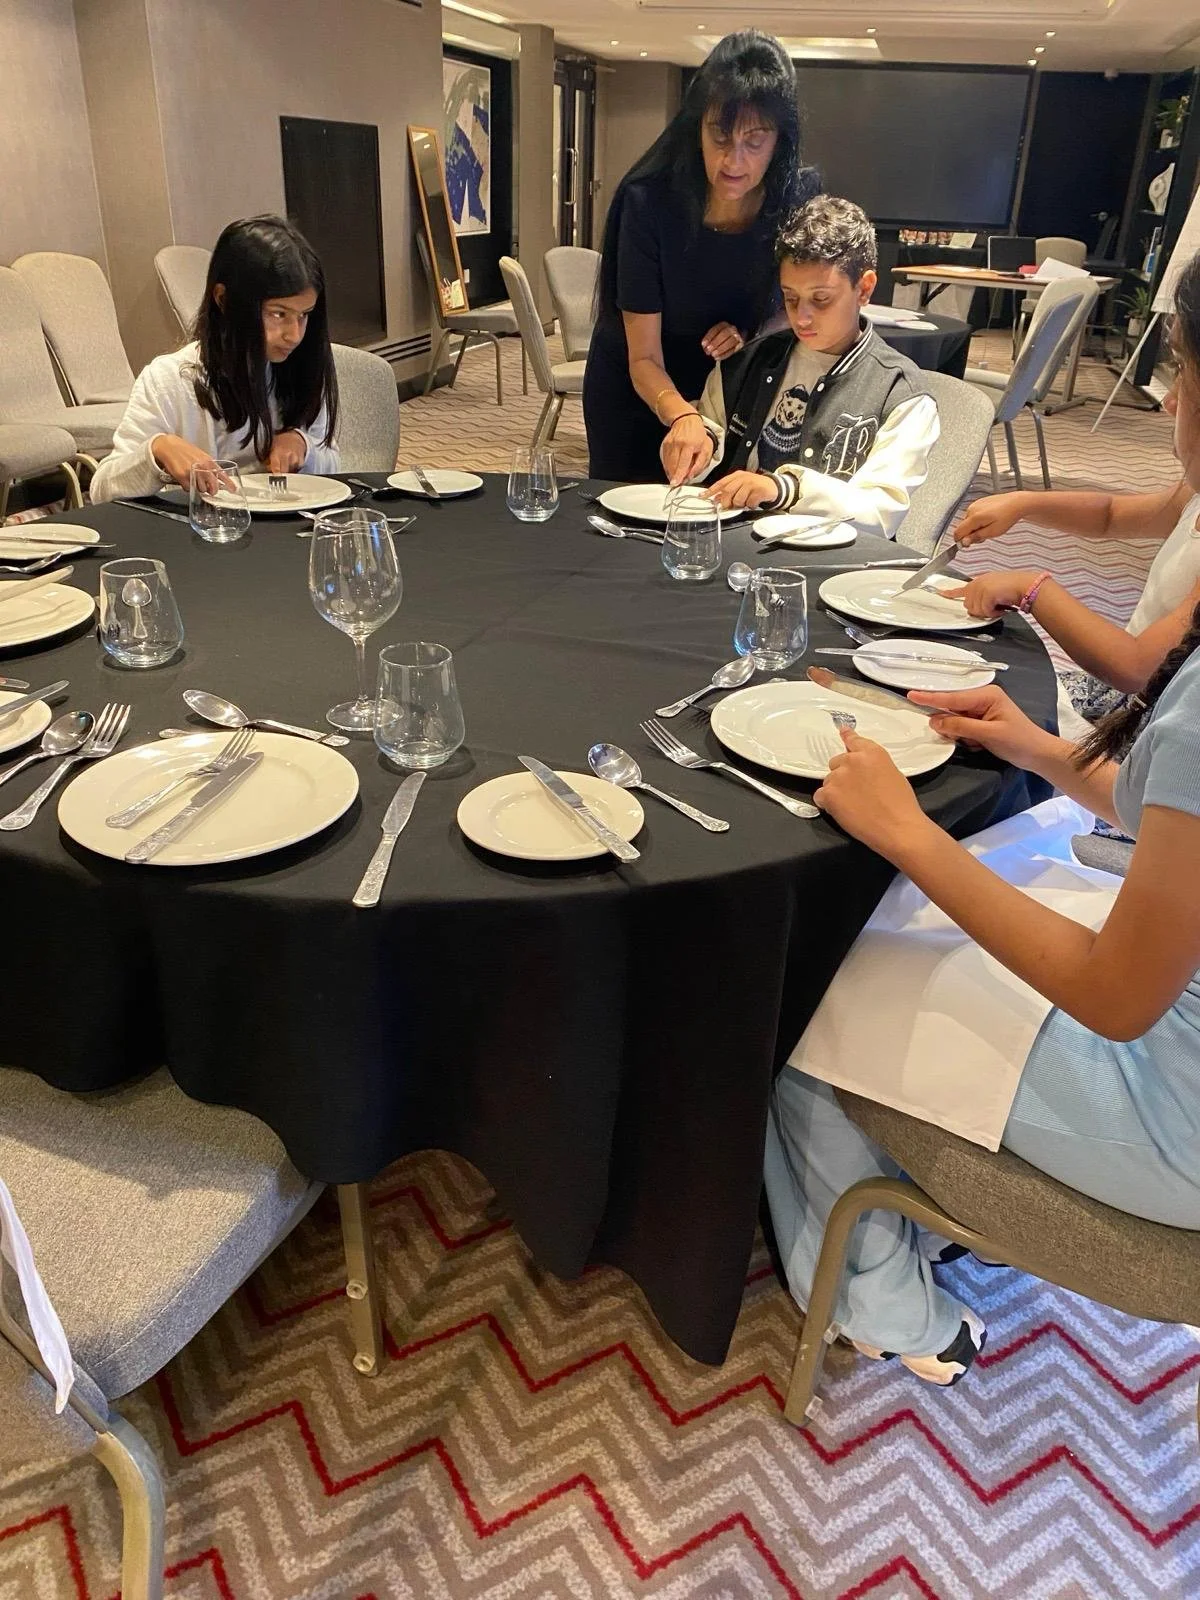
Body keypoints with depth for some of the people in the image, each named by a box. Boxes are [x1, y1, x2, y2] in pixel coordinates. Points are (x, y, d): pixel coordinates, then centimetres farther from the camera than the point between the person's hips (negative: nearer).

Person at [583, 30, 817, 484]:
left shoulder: (799, 198, -17)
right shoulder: (649, 201, -27)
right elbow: (644, 360, -28)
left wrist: (751, 333, -22)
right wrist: (681, 416, -49)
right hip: (637, 393, -2)